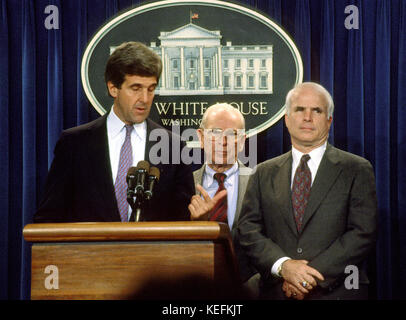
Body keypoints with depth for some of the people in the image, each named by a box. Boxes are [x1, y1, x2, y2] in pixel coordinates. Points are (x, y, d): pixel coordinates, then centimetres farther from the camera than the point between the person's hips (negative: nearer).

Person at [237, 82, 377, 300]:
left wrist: (312, 276, -15)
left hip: (337, 292, -2)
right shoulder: (264, 173, 7)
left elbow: (363, 233, -8)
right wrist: (282, 265, -16)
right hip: (276, 292, 2)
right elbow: (247, 229, 1)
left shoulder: (357, 170, 0)